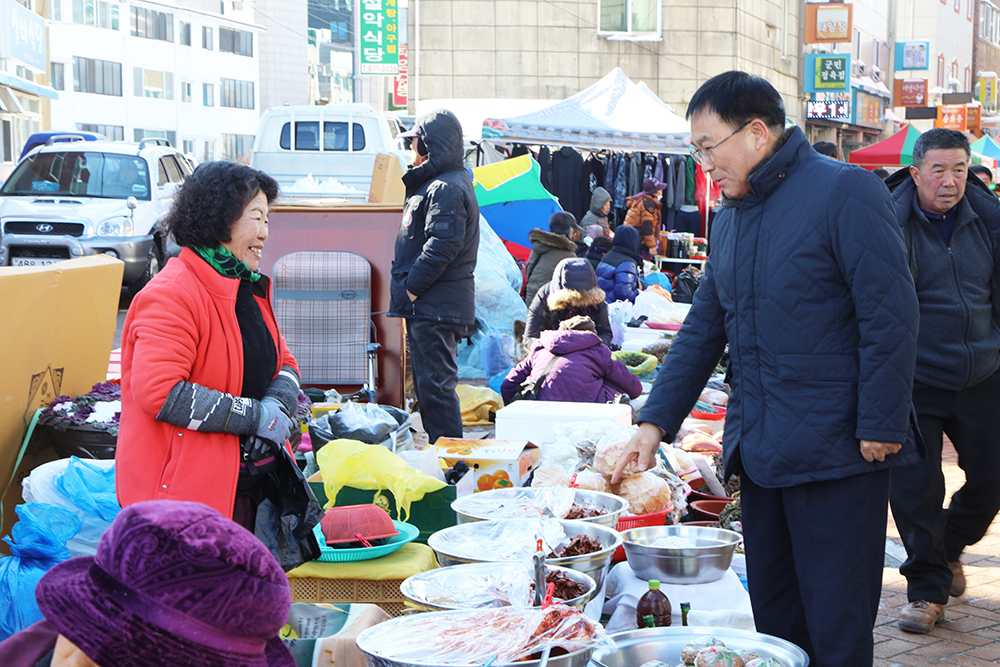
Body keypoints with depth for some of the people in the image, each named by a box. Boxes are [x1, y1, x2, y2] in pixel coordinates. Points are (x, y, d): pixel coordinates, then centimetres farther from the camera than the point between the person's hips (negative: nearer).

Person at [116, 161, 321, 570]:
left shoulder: (250, 288, 15)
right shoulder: (171, 295, -16)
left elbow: (283, 364, 21)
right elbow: (158, 391, -25)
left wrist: (278, 403, -4)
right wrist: (256, 417, -20)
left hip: (249, 483, 9)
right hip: (187, 489, -9)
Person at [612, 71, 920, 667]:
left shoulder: (846, 193, -9)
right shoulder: (731, 219, 15)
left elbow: (891, 317, -13)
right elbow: (703, 329, 19)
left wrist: (880, 427, -16)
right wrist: (656, 421, 12)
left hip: (836, 450, -7)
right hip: (759, 450, 8)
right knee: (775, 617, 14)